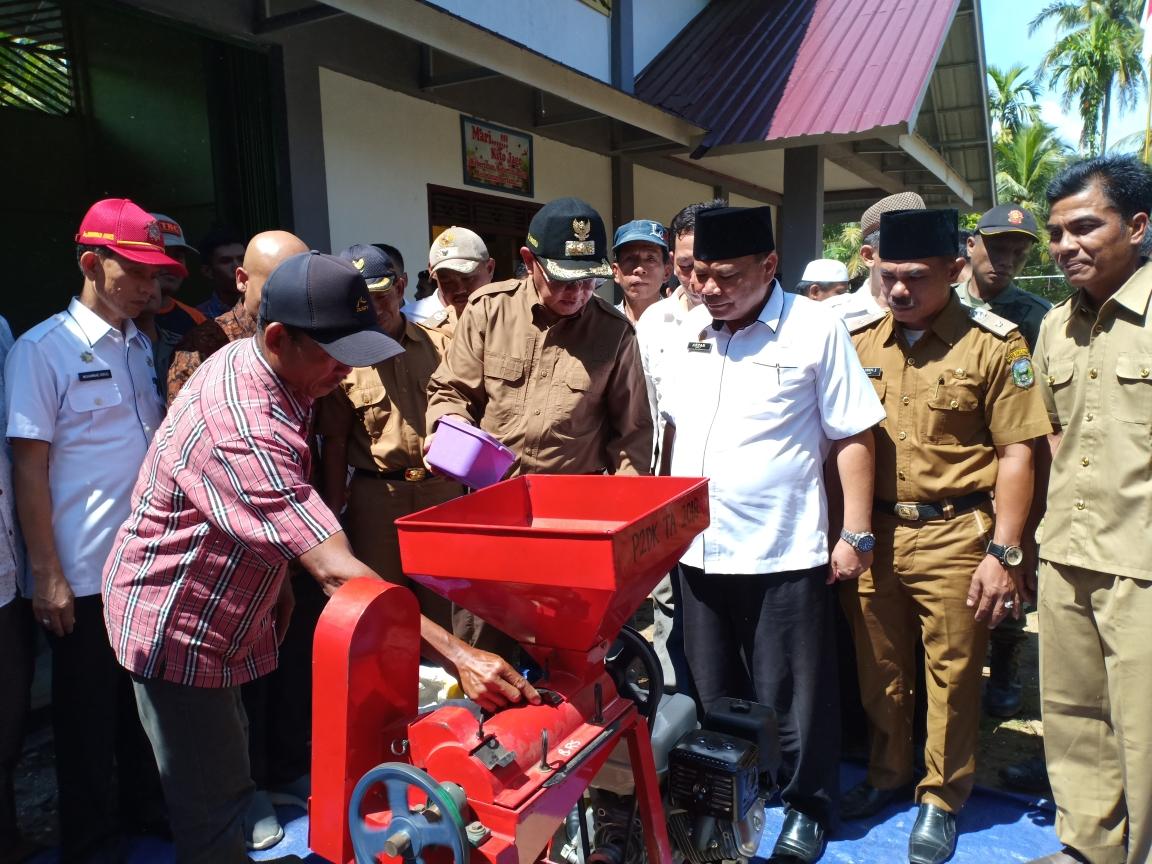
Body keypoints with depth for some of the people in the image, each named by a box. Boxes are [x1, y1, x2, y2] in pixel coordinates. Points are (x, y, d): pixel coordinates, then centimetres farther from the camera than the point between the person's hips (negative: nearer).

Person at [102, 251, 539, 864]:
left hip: (219, 611, 9)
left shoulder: (248, 360, -5)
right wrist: (459, 656, -42)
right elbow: (339, 573, -41)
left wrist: (276, 572, 14)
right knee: (213, 803, 3)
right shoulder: (240, 431, -36)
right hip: (175, 627, -9)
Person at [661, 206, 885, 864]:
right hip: (698, 549, 5)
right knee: (713, 697, 20)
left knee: (790, 699, 10)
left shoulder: (815, 330, -9)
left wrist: (857, 534, -9)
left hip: (782, 552, -5)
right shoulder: (690, 328, 6)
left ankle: (807, 807, 34)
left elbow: (852, 437, -7)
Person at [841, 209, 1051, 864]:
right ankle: (887, 775, 39)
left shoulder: (993, 343, -6)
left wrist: (1004, 552, -10)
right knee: (879, 669, 16)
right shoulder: (858, 340, 4)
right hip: (871, 533, 4)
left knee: (952, 676, 10)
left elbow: (1016, 452, -6)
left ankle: (943, 798, 31)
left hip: (953, 536, -3)